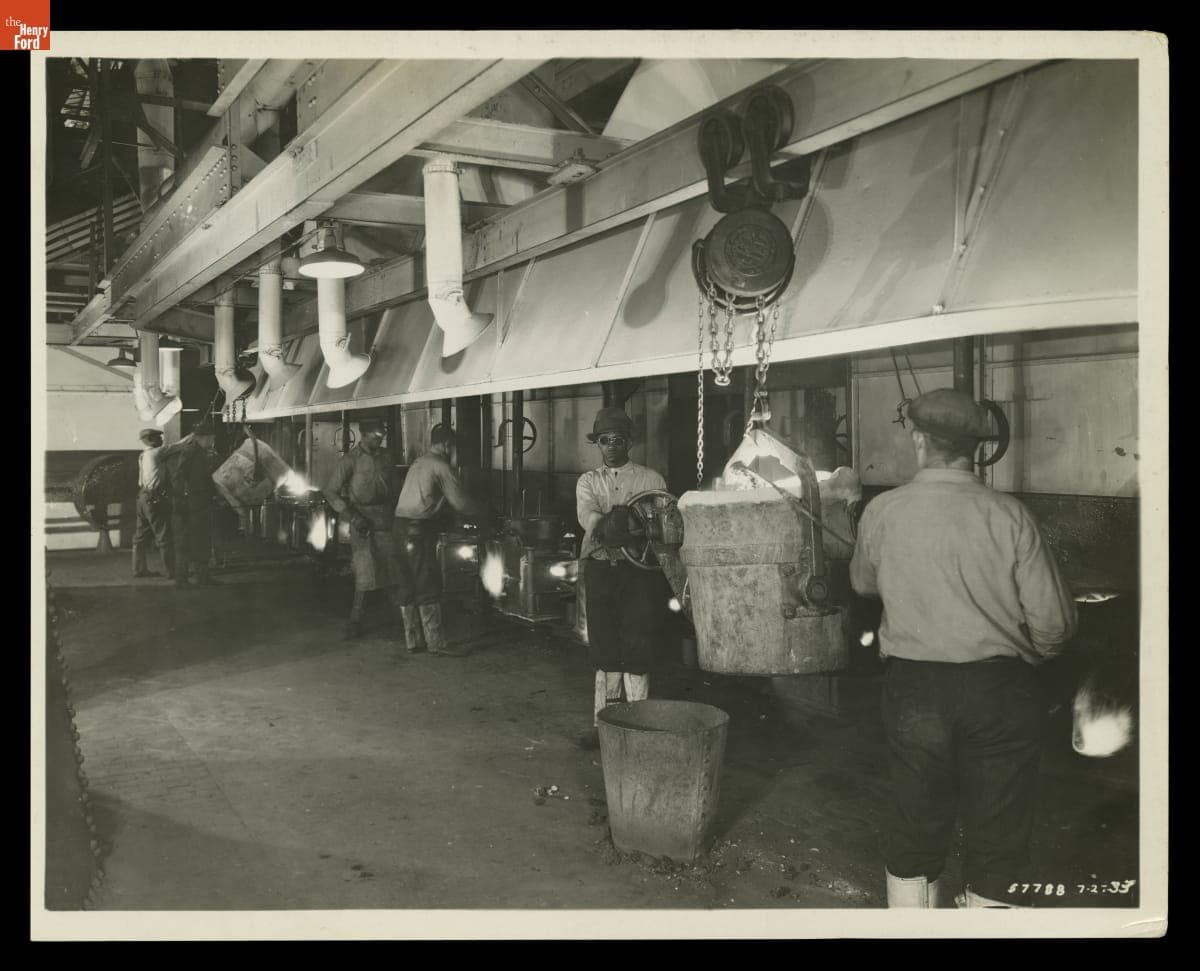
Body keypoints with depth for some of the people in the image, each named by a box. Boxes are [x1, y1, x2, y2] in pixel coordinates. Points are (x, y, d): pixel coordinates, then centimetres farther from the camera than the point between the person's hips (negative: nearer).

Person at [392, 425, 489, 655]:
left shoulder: (419, 463, 19)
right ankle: (436, 643, 0)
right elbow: (460, 501, -8)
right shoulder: (441, 466, -8)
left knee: (409, 586, 11)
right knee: (428, 586, -3)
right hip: (420, 529, -8)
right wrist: (485, 511, 9)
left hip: (401, 526, 8)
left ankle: (414, 640, 18)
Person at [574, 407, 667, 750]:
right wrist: (607, 524, -27)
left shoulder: (651, 480, 7)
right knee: (604, 651, 7)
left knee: (635, 650, -7)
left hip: (638, 570, -3)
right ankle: (602, 724, 15)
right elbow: (586, 514, -7)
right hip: (599, 569, 3)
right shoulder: (588, 481, 13)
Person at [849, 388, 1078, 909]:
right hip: (1000, 690, -1)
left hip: (913, 689, 1)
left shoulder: (882, 512, -6)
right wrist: (1021, 656, 12)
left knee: (915, 831, 16)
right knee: (997, 842, 11)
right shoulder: (1009, 515, -10)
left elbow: (863, 583, 14)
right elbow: (1053, 621, -8)